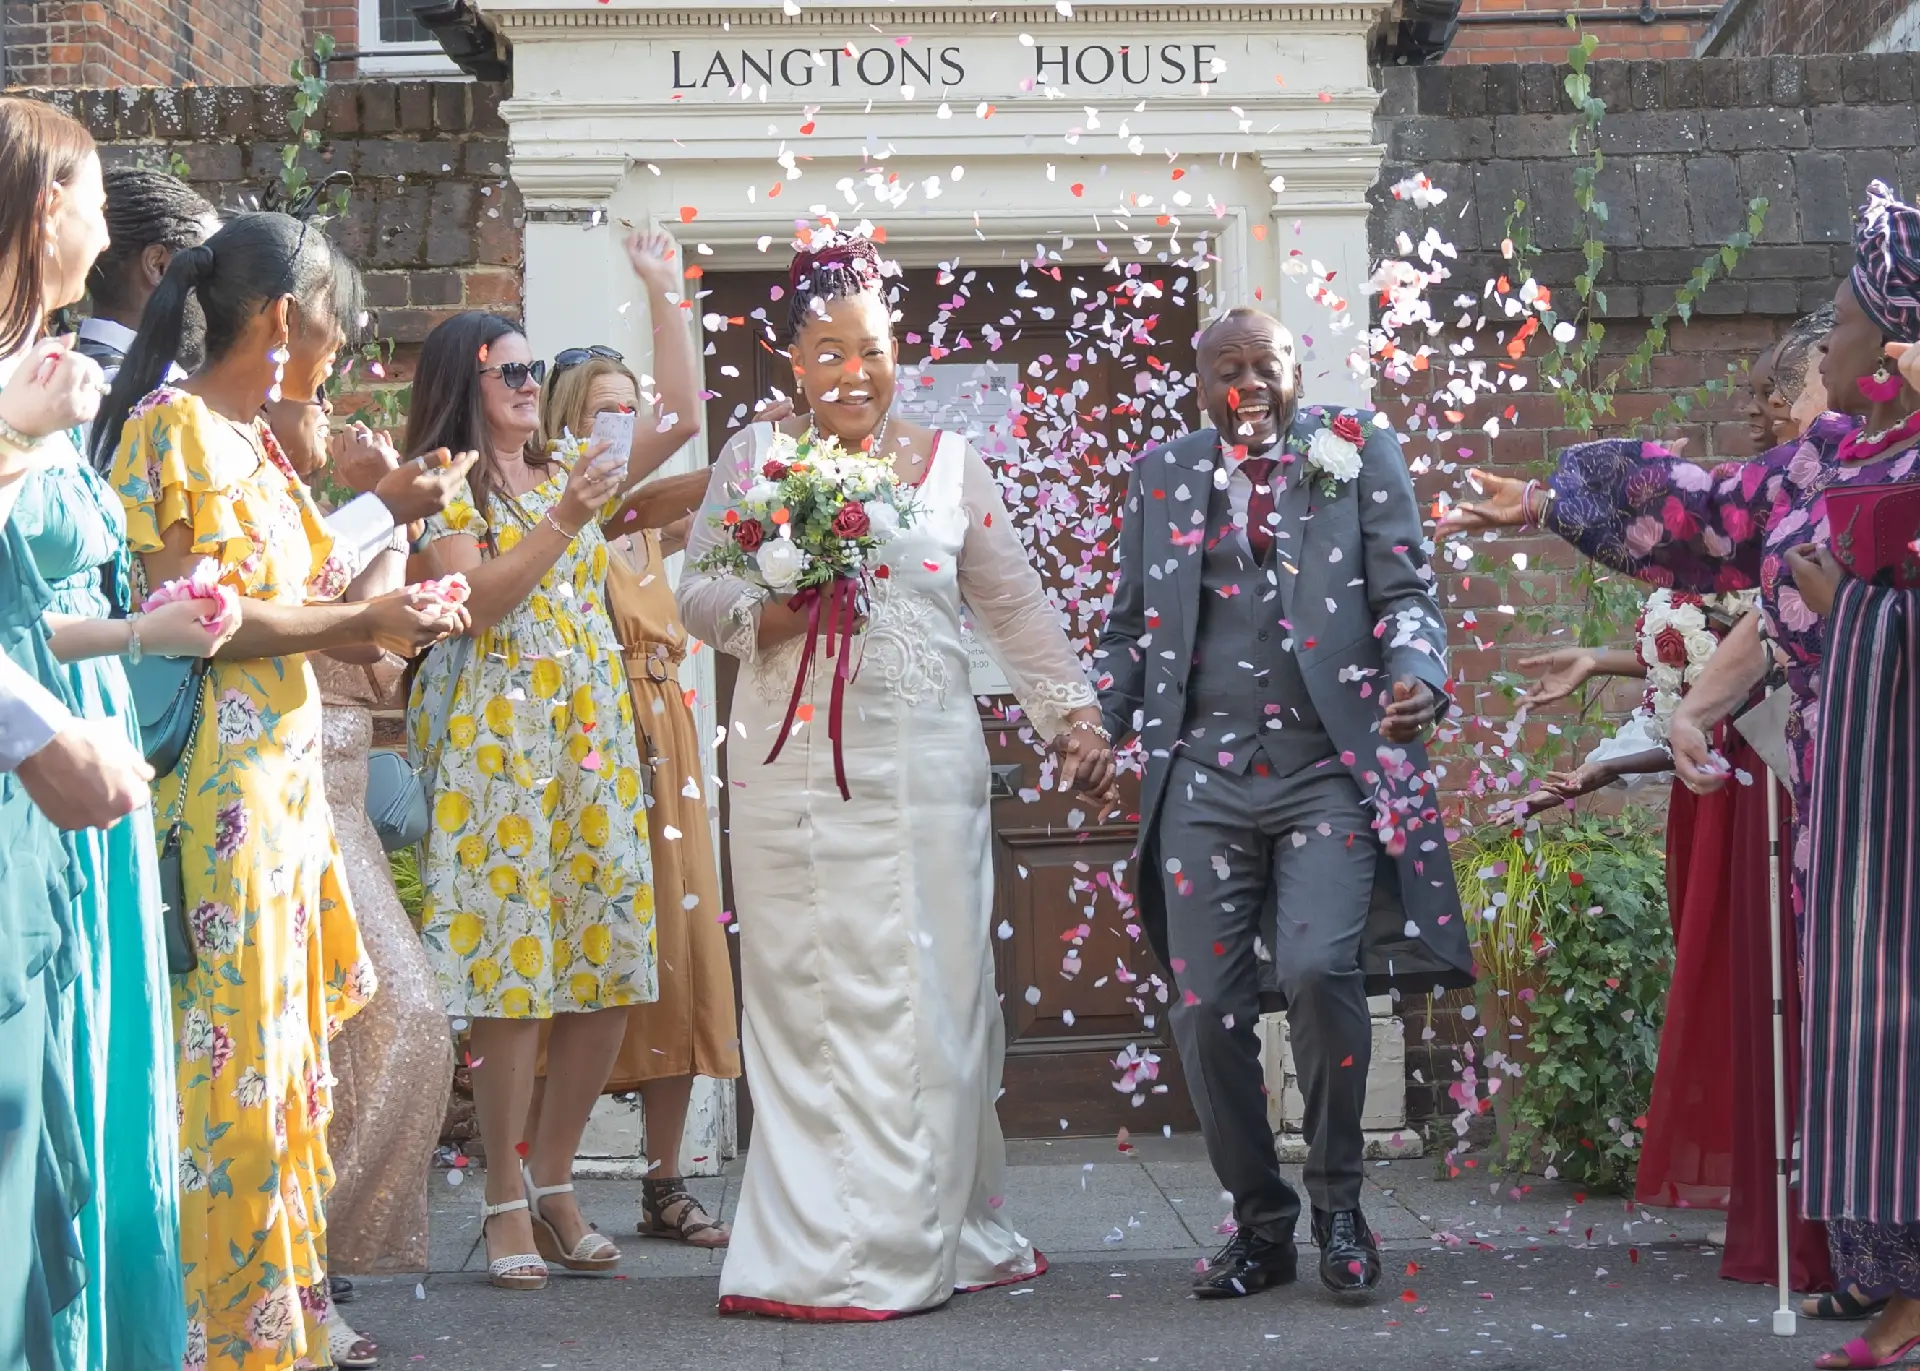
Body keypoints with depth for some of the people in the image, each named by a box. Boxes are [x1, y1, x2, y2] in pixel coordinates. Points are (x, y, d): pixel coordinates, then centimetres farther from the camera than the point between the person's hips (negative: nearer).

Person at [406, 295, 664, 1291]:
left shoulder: (565, 473, 18)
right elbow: (474, 600, -11)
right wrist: (563, 521, -18)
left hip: (594, 742, 6)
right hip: (499, 741, -6)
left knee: (610, 970, 3)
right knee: (514, 972, -8)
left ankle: (555, 1182, 15)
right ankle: (509, 1201, 1)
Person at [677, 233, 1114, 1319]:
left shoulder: (951, 463, 10)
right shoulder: (755, 454, 8)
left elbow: (1018, 609, 11)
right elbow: (699, 588, 6)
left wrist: (1074, 716, 4)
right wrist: (775, 616, -12)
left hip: (923, 771, 1)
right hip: (791, 771, 0)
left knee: (923, 993, 0)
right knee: (807, 996, 0)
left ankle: (913, 1238, 11)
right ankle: (815, 1240, 7)